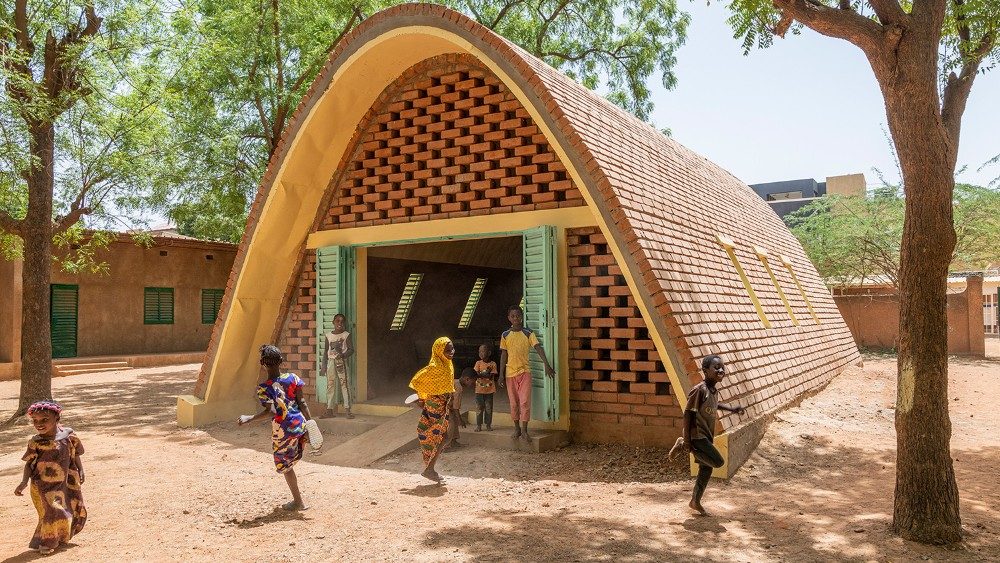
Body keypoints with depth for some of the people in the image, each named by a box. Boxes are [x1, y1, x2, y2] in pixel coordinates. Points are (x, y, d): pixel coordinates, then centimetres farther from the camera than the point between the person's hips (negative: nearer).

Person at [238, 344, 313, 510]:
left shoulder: (263, 388, -12)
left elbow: (271, 411, -21)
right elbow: (302, 403, -1)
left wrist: (249, 419, -11)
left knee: (284, 465, 15)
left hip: (282, 431, -2)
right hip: (300, 425, 3)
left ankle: (298, 501, 22)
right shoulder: (292, 378, -2)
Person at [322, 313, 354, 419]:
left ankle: (347, 409, -4)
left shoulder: (346, 335, 0)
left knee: (344, 384, -7)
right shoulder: (328, 336, 10)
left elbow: (351, 349, -4)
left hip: (341, 362, -4)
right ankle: (330, 410, 12)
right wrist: (324, 365, 10)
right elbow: (326, 351, 14)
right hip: (331, 361, 4)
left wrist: (343, 355, -21)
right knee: (330, 384, 6)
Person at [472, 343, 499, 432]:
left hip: (489, 390, 0)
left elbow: (492, 377, -8)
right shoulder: (478, 363, 0)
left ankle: (488, 425, 17)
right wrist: (486, 373, -21)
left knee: (489, 408, 6)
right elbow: (476, 374, -9)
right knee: (479, 408, 3)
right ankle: (478, 425, 11)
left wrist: (481, 375, -15)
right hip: (479, 390, 0)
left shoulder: (493, 364, -2)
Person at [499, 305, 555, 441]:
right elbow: (504, 355, 7)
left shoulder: (528, 334, -3)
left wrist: (546, 364, -27)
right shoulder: (505, 335, 4)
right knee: (514, 403, 9)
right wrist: (501, 374, 3)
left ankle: (524, 430, 1)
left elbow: (538, 348, -14)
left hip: (524, 372, -2)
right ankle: (517, 428, 21)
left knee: (525, 402, -7)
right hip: (510, 373, 2)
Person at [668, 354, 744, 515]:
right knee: (718, 462, -15)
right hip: (696, 435, -9)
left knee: (707, 469, 14)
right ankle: (682, 445, -3)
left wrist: (732, 409, 17)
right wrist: (687, 440, -20)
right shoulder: (699, 390, -20)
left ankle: (695, 501, 28)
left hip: (706, 437, 9)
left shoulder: (714, 391, 7)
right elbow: (688, 413, -19)